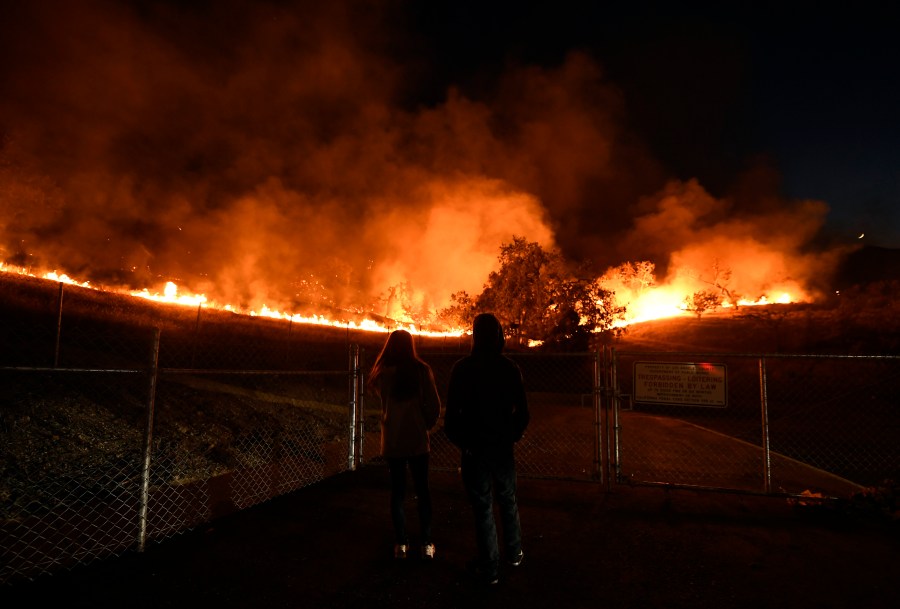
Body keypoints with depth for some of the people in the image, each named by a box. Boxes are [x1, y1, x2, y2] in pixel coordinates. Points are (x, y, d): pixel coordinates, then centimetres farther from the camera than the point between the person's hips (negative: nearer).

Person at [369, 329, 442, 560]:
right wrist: (427, 425, 7)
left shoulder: (382, 373, -9)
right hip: (418, 438, 0)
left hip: (392, 440, 1)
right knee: (422, 490, 12)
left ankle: (401, 544, 18)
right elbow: (434, 405, -9)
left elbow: (383, 402, 6)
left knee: (397, 491, 12)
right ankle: (426, 545, 17)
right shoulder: (421, 370, -11)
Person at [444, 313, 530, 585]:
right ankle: (514, 554, 34)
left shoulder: (462, 368, -12)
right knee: (508, 502, 21)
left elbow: (452, 412, -12)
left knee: (483, 507, 8)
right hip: (503, 447, 3)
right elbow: (522, 411, -1)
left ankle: (489, 568, 18)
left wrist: (460, 441, 2)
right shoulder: (510, 368, -4)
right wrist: (513, 436, 13)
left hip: (474, 448, -3)